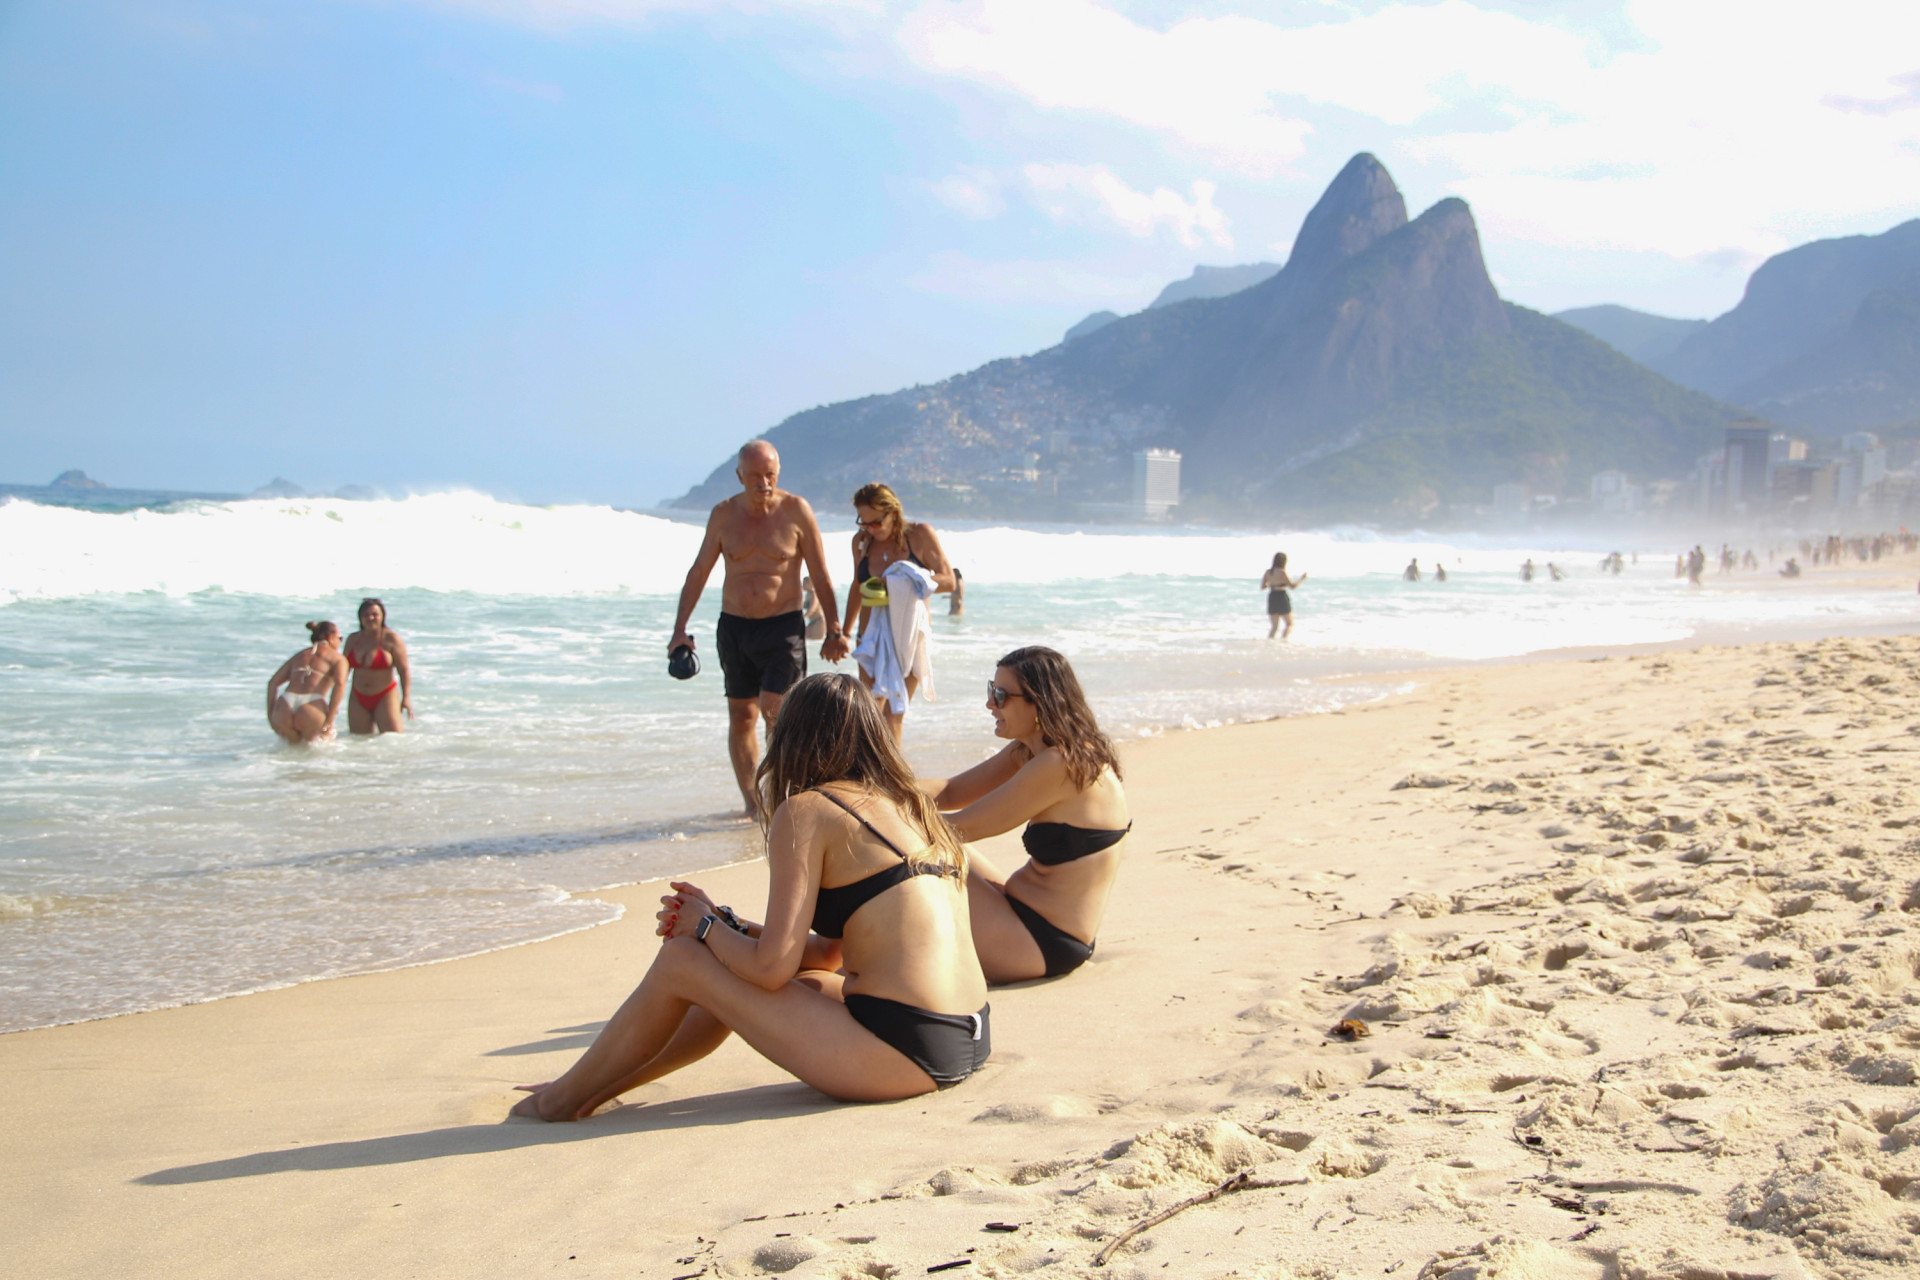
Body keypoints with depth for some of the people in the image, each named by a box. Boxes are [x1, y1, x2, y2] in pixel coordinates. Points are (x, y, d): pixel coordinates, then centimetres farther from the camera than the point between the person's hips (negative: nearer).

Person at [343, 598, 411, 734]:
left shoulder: (391, 639, -7)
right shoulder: (352, 639, 8)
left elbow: (404, 670, -10)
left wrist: (406, 698, -20)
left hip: (385, 697, -5)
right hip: (358, 700, 5)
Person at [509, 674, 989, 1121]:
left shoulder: (805, 811, -7)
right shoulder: (905, 806, 18)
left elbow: (772, 966, -11)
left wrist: (706, 928, 8)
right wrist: (725, 924, 19)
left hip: (901, 1051, -9)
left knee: (682, 962, 4)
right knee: (734, 977, 24)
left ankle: (564, 1099, 23)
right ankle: (596, 1088, 37)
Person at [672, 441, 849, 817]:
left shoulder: (796, 511, -5)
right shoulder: (723, 514, 3)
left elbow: (821, 577, 1)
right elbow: (699, 572, 11)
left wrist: (833, 630, -1)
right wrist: (680, 628, 7)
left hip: (783, 626, -3)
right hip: (734, 626, 4)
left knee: (775, 709, -17)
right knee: (741, 717, 5)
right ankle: (752, 803, 14)